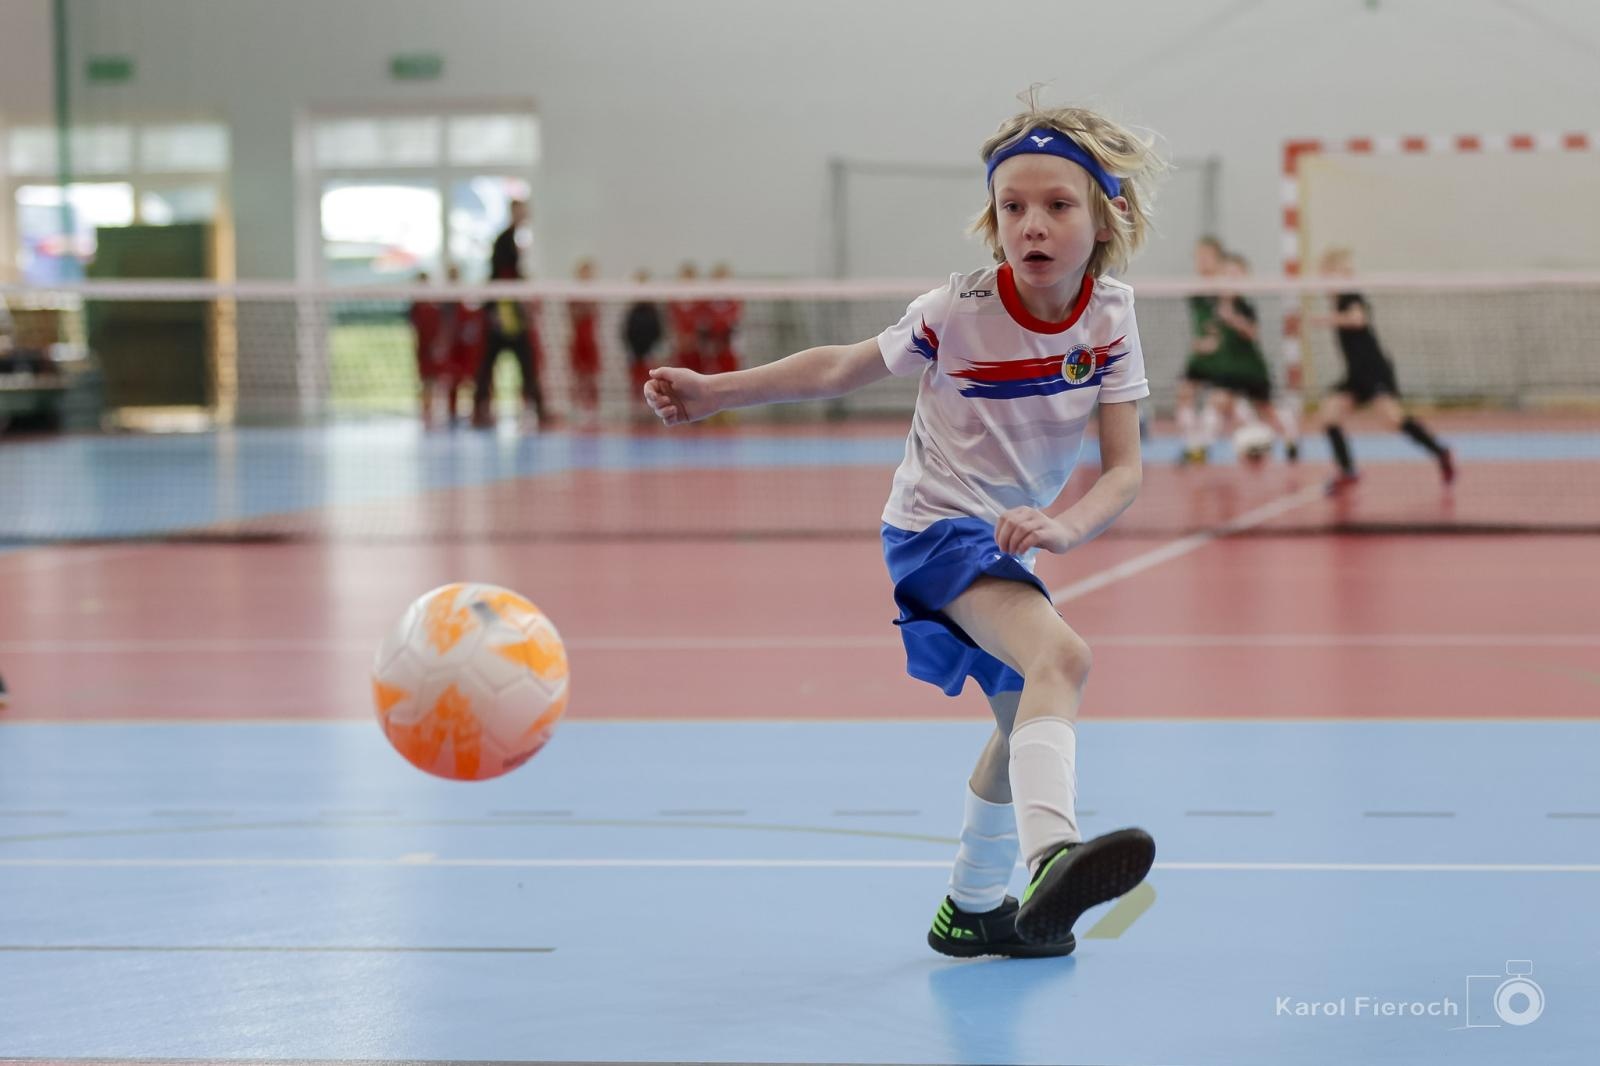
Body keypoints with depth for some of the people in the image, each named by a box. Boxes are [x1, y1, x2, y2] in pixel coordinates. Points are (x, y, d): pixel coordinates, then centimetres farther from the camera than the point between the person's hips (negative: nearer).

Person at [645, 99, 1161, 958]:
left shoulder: (1109, 318, -11)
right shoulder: (955, 313, -20)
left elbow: (1122, 469, -13)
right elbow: (838, 370, -4)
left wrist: (1064, 525, -34)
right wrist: (711, 391, -9)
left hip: (1014, 538, 7)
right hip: (936, 526, -7)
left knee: (1028, 715, 23)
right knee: (1059, 658, -34)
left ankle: (972, 910, 44)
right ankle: (1052, 855, -55)